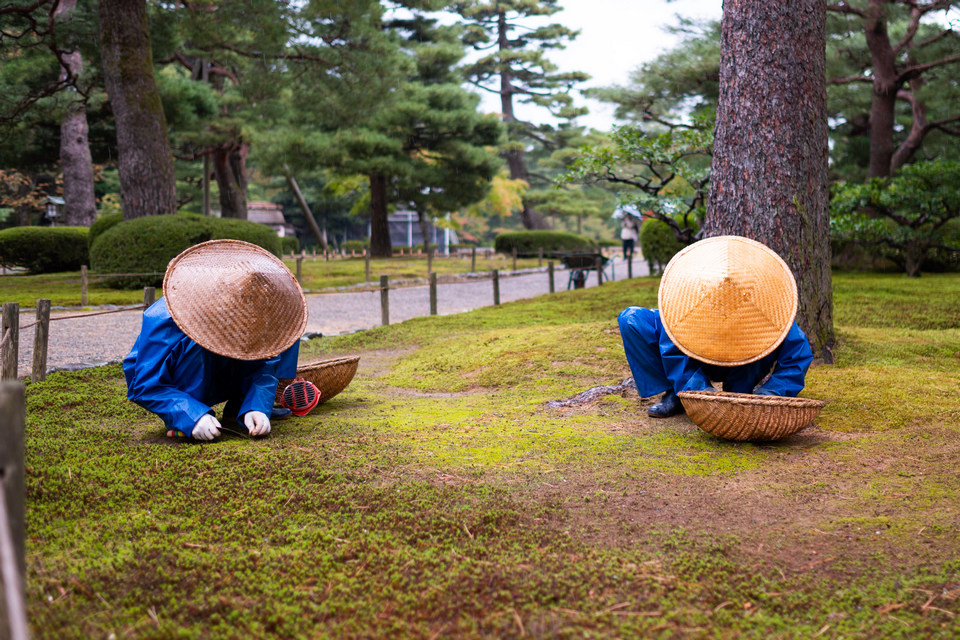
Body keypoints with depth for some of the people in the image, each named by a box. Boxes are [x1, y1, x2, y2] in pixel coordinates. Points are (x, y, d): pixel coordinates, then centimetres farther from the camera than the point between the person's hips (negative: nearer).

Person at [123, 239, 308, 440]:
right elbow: (146, 387, -31)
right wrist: (193, 417, -46)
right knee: (195, 344, -39)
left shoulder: (254, 317, -22)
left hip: (221, 382, 5)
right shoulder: (164, 321, -34)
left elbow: (261, 367, -20)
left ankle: (237, 409, -5)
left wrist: (256, 408, -41)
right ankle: (178, 421, -20)